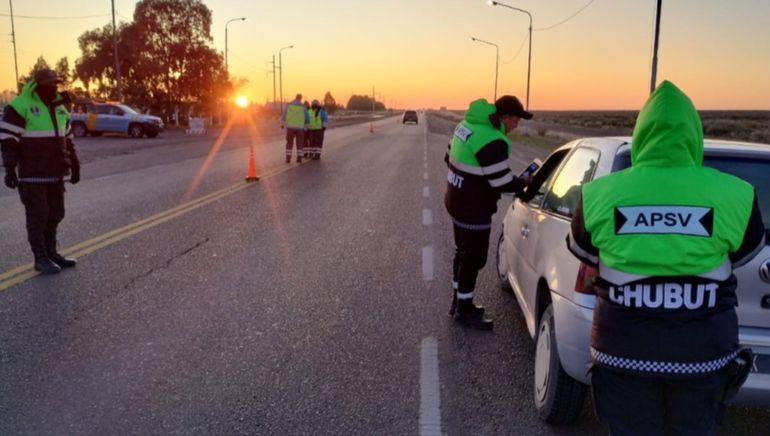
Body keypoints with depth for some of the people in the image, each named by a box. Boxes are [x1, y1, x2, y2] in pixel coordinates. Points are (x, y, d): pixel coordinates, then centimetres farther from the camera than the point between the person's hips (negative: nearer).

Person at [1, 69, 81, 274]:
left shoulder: (59, 107, 13)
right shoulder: (20, 106, -10)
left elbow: (67, 139, 20)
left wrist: (74, 165, 19)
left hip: (56, 173, 7)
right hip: (33, 174, -7)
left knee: (55, 214, 12)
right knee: (38, 216, -2)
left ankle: (51, 253, 23)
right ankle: (41, 259, 6)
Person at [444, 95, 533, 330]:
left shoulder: (469, 125, 4)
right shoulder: (492, 142, -26)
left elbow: (450, 158, 13)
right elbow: (502, 183, -22)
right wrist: (525, 182, -5)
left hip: (457, 201, 10)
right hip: (473, 209, -10)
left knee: (464, 252, 21)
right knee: (474, 258, 4)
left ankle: (459, 302, 34)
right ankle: (464, 311, 17)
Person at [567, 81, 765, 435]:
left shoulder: (599, 194, -11)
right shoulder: (734, 195, -11)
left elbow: (585, 253, 7)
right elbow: (743, 254, 8)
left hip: (623, 349, 0)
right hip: (703, 350, 1)